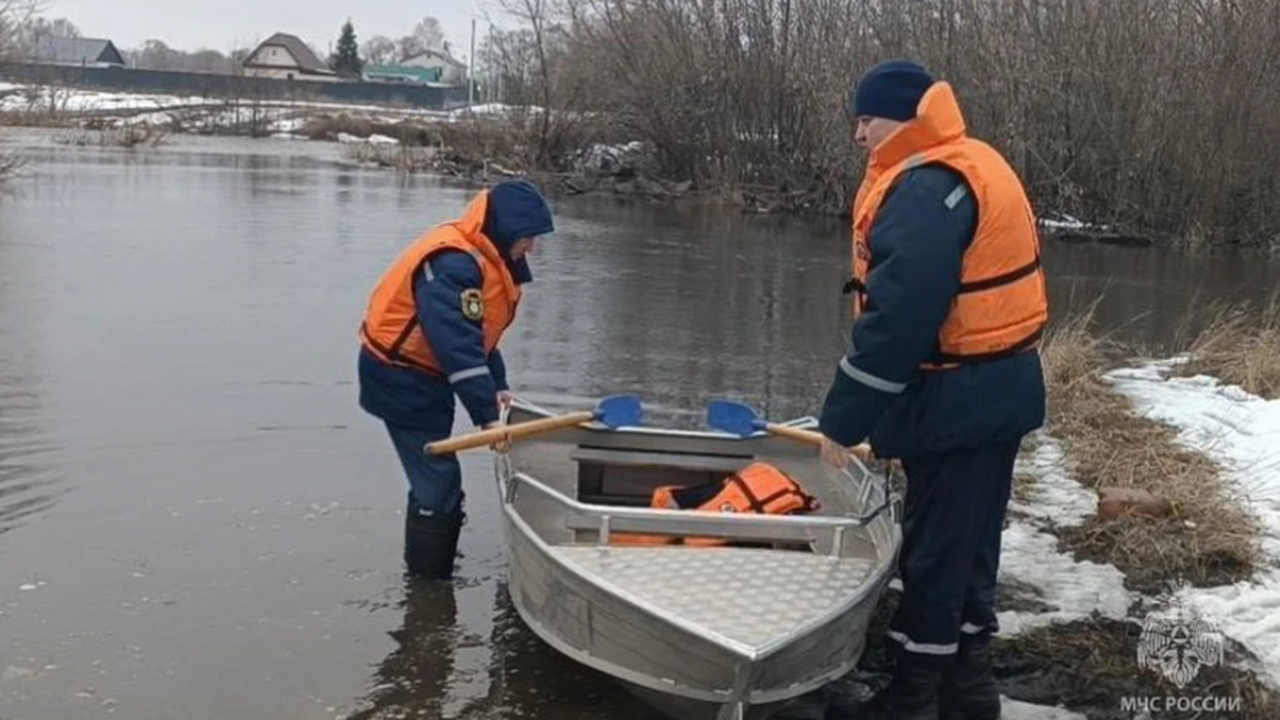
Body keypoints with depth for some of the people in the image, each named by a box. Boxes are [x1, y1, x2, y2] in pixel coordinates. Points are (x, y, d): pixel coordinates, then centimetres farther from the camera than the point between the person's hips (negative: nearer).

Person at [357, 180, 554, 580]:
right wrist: (487, 415, -34)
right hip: (401, 380, -10)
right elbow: (458, 346, -33)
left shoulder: (482, 259, 6)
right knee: (438, 481, -8)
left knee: (435, 477, 19)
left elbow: (479, 333, 14)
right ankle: (430, 585, 2)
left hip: (422, 377, 10)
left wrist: (496, 386, 6)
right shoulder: (454, 266, -27)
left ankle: (428, 571, 34)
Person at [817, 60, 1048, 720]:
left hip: (956, 400, -10)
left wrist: (843, 418, -18)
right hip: (996, 390, 10)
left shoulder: (925, 189, -20)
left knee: (935, 554, 2)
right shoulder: (971, 166, 12)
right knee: (969, 547, 17)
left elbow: (897, 318, -25)